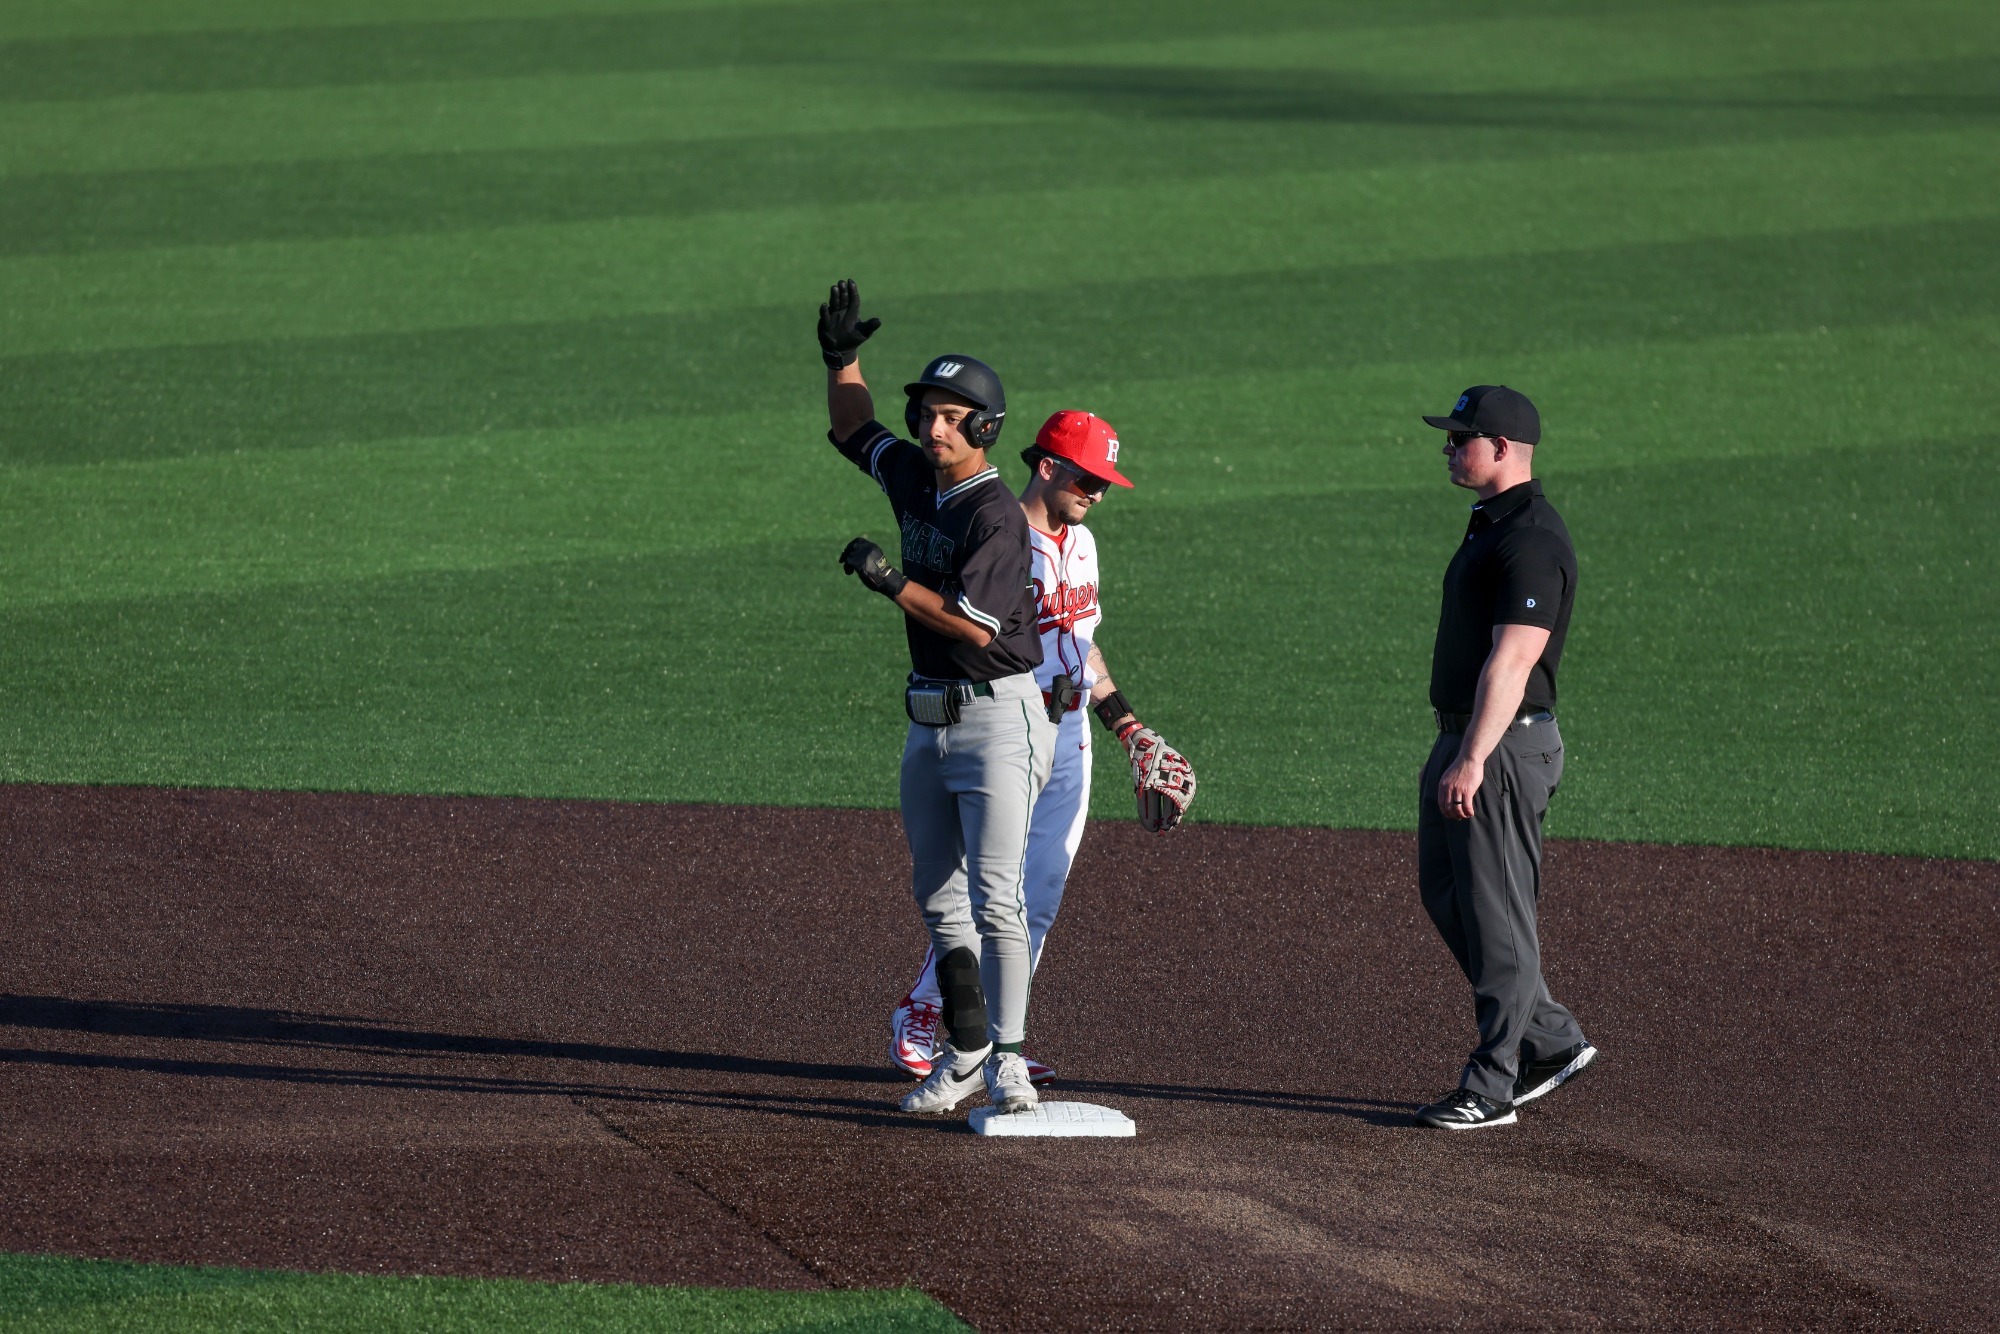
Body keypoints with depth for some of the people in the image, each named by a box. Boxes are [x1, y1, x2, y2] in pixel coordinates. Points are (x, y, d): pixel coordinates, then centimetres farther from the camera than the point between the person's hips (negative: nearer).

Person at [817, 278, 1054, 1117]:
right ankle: (965, 1053, 18)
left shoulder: (996, 514, -16)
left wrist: (891, 582, -22)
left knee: (994, 895, -13)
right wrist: (841, 359, 11)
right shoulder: (916, 480, 8)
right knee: (939, 898, 11)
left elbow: (974, 625, -23)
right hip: (929, 722, 9)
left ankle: (1006, 1058, -12)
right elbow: (852, 431, 25)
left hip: (997, 717, -9)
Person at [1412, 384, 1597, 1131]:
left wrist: (1474, 760, -30)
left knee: (1496, 915, -5)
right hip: (1461, 739, 11)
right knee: (1446, 895, 15)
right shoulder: (1489, 525, 15)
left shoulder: (1531, 540, -18)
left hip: (1505, 747, -11)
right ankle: (1550, 1041, 22)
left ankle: (1491, 1088, 1)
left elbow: (1511, 659, -25)